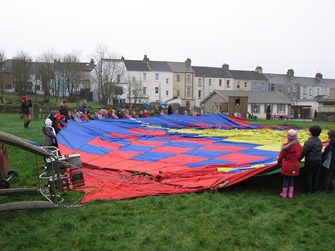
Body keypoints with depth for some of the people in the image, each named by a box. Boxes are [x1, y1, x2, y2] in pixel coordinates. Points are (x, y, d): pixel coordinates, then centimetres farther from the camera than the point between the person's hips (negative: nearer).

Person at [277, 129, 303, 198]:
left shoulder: (286, 145, -14)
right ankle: (290, 194, 19)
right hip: (295, 165, 4)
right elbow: (299, 155, 7)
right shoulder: (299, 145, -2)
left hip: (287, 164, -4)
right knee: (291, 179, 16)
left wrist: (279, 162, 10)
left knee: (285, 179, 7)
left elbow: (282, 155, -6)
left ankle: (284, 193, 16)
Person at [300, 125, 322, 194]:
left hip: (310, 162, -7)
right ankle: (314, 190, 26)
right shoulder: (319, 141, 5)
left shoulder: (309, 142, -20)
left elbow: (303, 152, -19)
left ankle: (308, 191, 14)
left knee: (308, 176, 6)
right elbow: (319, 151, 13)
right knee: (315, 177, 16)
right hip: (318, 161, 7)